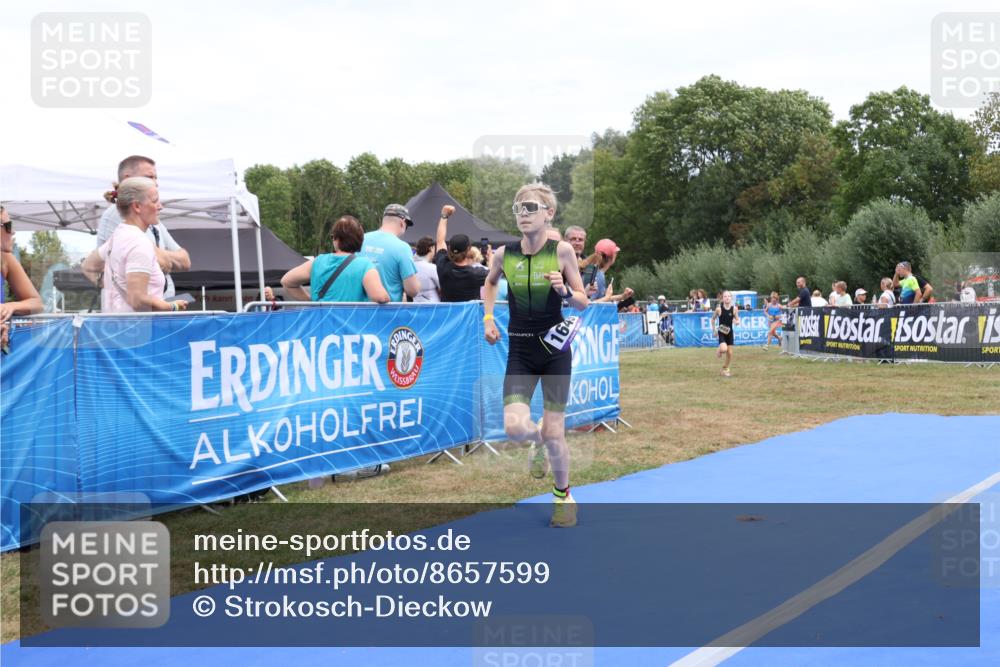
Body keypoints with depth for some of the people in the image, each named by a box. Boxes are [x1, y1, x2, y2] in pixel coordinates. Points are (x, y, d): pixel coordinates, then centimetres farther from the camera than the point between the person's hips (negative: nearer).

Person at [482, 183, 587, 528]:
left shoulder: (562, 250, -10)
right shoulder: (504, 253, -3)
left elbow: (583, 303, -3)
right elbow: (490, 283, 20)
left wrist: (565, 292, -23)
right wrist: (488, 318, 7)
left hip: (555, 348, -2)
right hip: (520, 350, 2)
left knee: (553, 433, 1)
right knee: (514, 428, -15)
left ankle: (563, 494, 29)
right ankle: (537, 441, 24)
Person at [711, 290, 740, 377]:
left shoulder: (734, 308, -9)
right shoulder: (719, 308, -13)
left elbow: (737, 319, 3)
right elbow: (713, 319, 2)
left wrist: (737, 322, -20)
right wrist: (714, 330, -1)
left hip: (729, 332, 3)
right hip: (721, 332, -3)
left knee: (729, 353, 5)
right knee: (723, 349, -25)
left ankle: (725, 369, 27)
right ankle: (718, 351, 13)